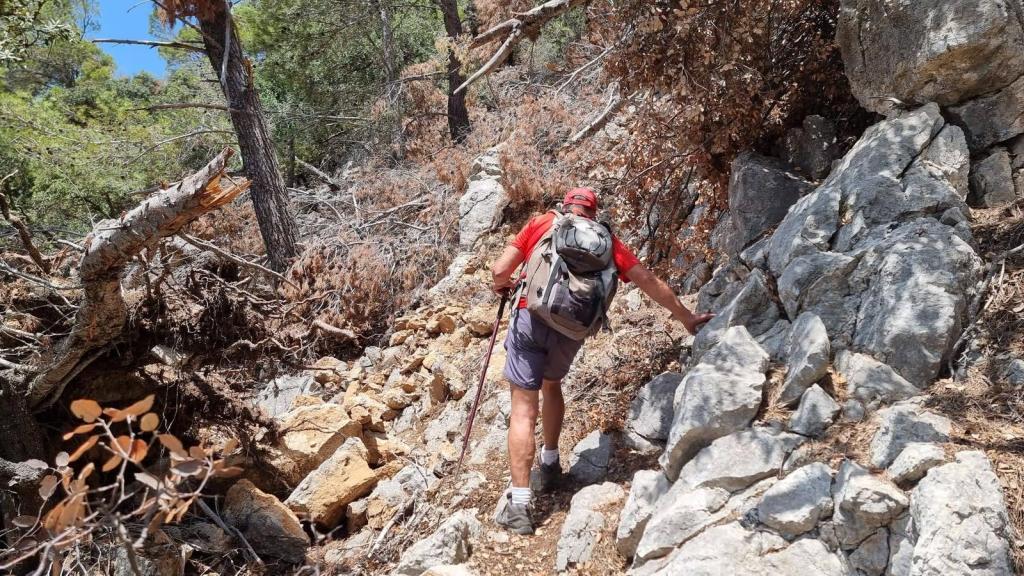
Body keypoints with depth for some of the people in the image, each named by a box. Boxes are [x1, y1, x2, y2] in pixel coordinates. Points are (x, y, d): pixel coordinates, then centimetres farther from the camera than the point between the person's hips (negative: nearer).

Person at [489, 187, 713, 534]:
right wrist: (687, 318, 19)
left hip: (531, 318, -2)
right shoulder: (606, 240, 16)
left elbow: (499, 271, 7)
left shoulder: (541, 223, 12)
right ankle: (549, 465, 38)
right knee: (551, 385, 30)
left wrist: (503, 284, 30)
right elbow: (648, 281, 13)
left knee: (523, 408, 0)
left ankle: (519, 503, -4)